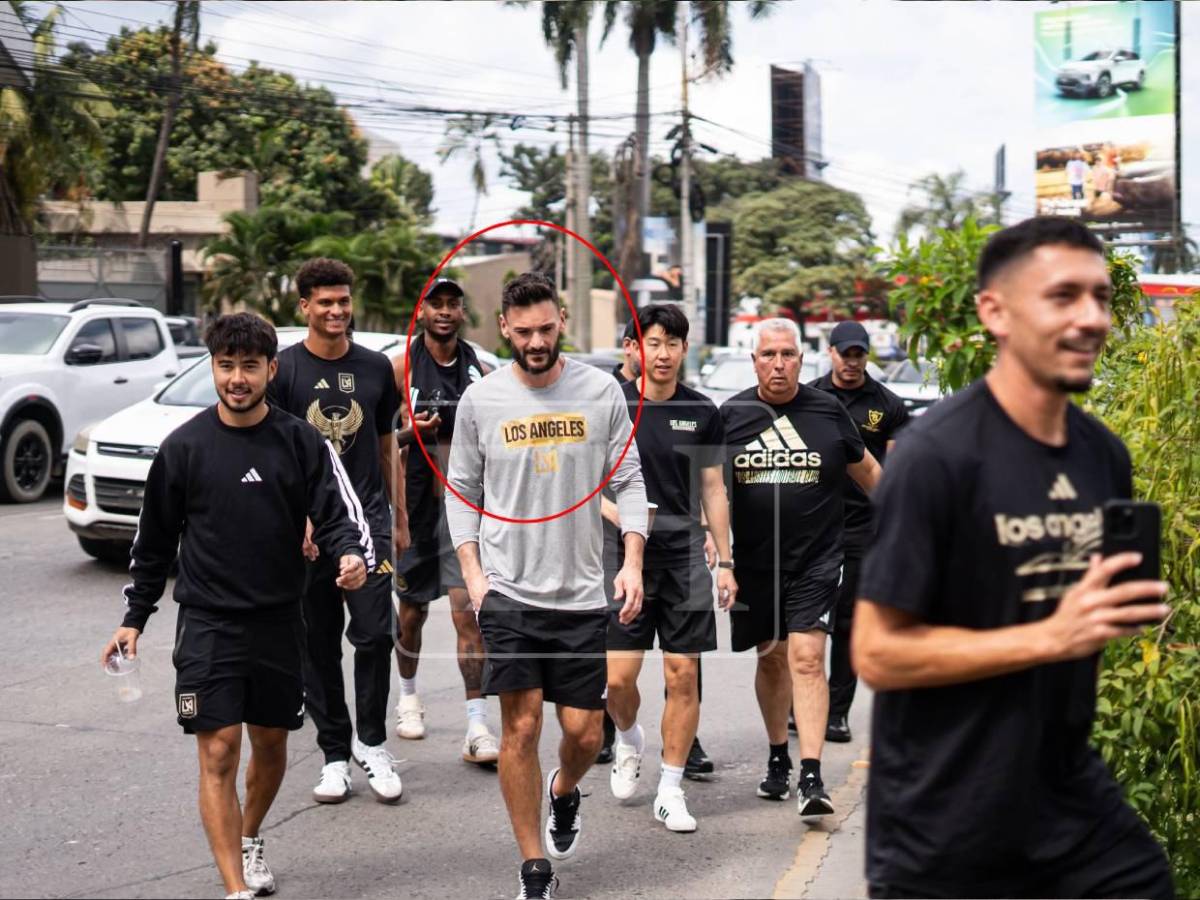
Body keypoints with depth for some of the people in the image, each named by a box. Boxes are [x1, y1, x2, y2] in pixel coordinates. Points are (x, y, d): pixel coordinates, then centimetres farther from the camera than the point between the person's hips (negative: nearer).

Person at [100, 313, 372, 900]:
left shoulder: (301, 443, -2)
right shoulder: (184, 447, -2)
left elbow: (339, 514, -7)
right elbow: (154, 539, 6)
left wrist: (353, 555, -30)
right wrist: (134, 618, 7)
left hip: (279, 622, 2)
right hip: (207, 624, -2)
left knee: (271, 745, 16)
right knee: (218, 753, -8)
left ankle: (249, 840, 42)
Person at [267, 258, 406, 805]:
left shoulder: (376, 368, 9)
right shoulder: (284, 369, 0)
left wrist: (400, 519, 15)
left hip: (367, 520, 1)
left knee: (374, 633, -9)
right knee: (318, 646, 5)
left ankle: (371, 742, 10)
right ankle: (334, 755, 17)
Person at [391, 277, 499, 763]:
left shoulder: (476, 369, 7)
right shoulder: (401, 367, -2)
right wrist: (409, 433, -18)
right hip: (416, 503, -1)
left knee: (468, 613, -9)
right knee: (412, 609, 14)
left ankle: (477, 728, -11)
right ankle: (408, 697, 39)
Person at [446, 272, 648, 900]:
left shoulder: (601, 391, 1)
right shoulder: (480, 399, 1)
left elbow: (628, 480, 6)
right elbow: (461, 490, 9)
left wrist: (633, 561, -6)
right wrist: (473, 573, -1)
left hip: (581, 592, 1)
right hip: (508, 590, -1)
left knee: (585, 733, 4)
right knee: (521, 727, -4)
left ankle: (564, 793, 41)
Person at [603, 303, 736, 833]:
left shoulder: (701, 412, 6)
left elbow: (713, 490, 11)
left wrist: (725, 562, 7)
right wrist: (611, 509, -17)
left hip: (685, 557, 2)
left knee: (683, 676, 1)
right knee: (618, 677, -4)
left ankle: (670, 792, 12)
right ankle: (628, 740, 30)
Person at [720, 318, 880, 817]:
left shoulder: (828, 411, 1)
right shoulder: (731, 415, 3)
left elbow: (866, 469, 16)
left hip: (816, 560, -2)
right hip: (753, 562, 2)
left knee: (806, 658, -13)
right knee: (771, 659, 12)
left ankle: (811, 777, -14)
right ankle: (778, 758, 31)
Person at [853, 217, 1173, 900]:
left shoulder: (1106, 456, 4)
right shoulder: (937, 456, -18)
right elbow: (878, 653, -18)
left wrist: (1128, 608, -2)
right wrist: (1052, 636, -23)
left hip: (1075, 803, 6)